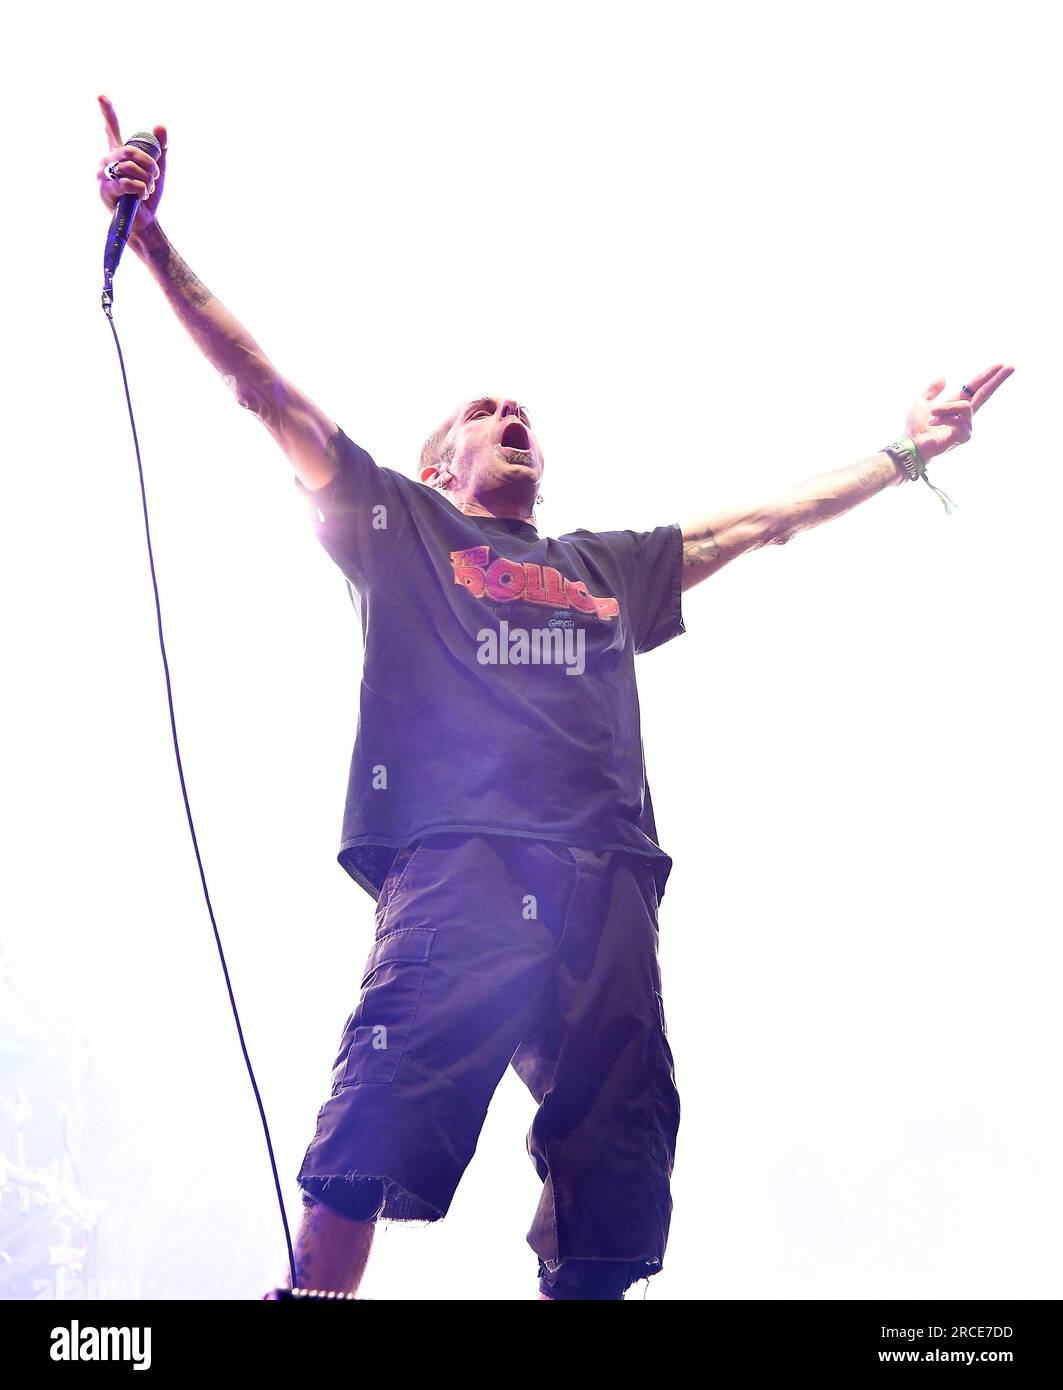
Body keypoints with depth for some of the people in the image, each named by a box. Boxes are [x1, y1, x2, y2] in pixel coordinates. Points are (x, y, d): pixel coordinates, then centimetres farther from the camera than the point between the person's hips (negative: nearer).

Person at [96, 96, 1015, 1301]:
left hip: (605, 886, 4)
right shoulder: (395, 527, 23)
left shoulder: (609, 566, 34)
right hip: (451, 865, -4)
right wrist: (154, 242, 9)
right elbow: (265, 392, 16)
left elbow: (763, 521, 41)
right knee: (371, 1153, -20)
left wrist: (905, 454, 45)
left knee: (614, 1201, -5)